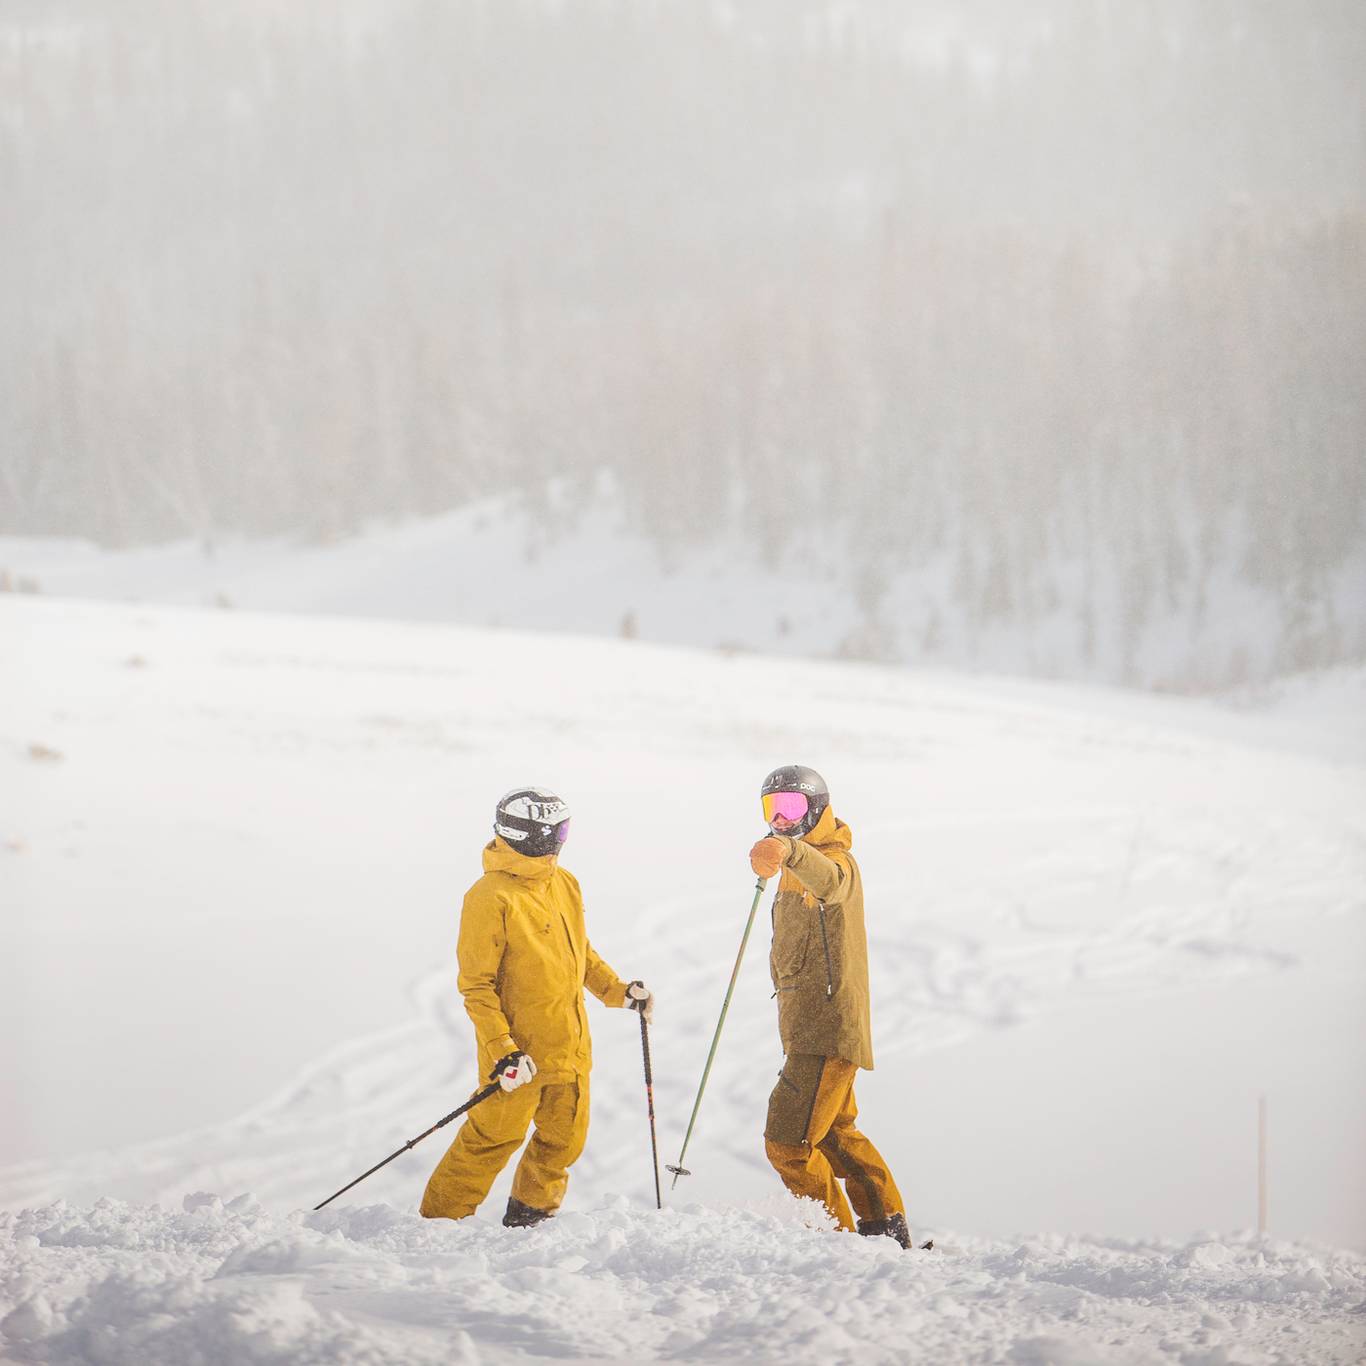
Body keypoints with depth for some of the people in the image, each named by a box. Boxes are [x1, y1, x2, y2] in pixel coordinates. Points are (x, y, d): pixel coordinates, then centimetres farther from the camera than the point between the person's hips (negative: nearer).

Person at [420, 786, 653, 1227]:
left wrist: (618, 990, 14)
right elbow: (475, 986, -16)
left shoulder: (563, 884, 9)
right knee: (496, 1136, -4)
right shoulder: (491, 897, -16)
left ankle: (530, 1213, 29)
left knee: (564, 1139, 11)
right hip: (520, 1054, -8)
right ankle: (441, 1219, 7)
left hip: (569, 1046, 8)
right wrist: (502, 1051, -22)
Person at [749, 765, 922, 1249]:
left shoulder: (834, 859, -14)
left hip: (828, 1028, -11)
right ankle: (885, 1224, 34)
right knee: (834, 1133, 23)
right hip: (809, 1028, 11)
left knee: (788, 1141, -14)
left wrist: (788, 850, -61)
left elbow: (828, 880, -43)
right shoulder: (797, 871, 18)